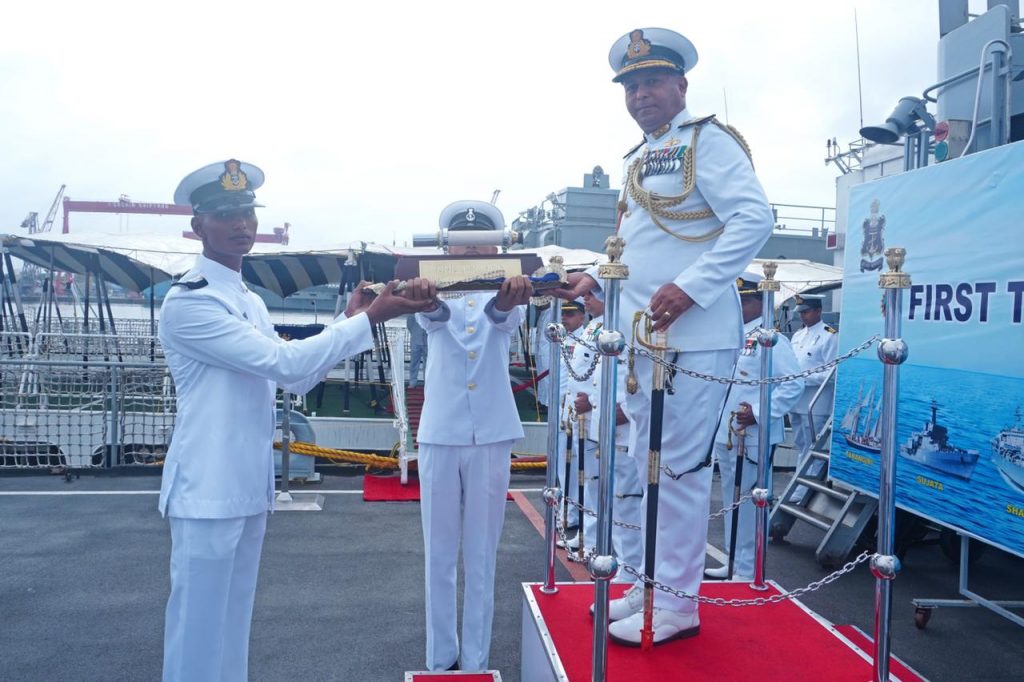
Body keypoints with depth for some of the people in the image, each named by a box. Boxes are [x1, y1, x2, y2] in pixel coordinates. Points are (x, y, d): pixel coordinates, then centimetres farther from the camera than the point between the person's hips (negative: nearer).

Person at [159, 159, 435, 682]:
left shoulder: (250, 301, 13)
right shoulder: (187, 302, -16)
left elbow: (296, 378, 13)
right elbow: (280, 361, -23)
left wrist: (348, 319, 3)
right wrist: (368, 320, -19)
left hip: (249, 487, 9)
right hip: (207, 490, -9)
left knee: (233, 619, 19)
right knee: (199, 626, 3)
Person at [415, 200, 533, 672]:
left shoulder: (504, 297, 5)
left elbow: (502, 312, -20)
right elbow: (431, 312, -19)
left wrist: (511, 295, -45)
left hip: (491, 438, 0)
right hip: (440, 436, 1)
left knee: (481, 558, 6)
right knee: (439, 556, 7)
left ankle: (475, 660, 17)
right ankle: (440, 658, 20)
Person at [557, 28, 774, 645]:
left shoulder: (708, 141, -5)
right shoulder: (638, 160, 20)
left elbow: (754, 220, -16)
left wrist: (690, 287, -25)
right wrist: (597, 278, 11)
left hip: (694, 336, -9)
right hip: (643, 335, 9)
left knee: (682, 467, -3)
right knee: (648, 467, 14)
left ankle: (679, 605, 11)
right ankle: (652, 585, 28)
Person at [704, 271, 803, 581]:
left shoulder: (771, 339, -11)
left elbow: (793, 385, -17)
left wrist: (758, 413, -23)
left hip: (752, 438, -9)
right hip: (725, 435, 9)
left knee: (747, 503, -2)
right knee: (730, 500, 17)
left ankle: (746, 572, 9)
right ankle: (734, 562, 30)